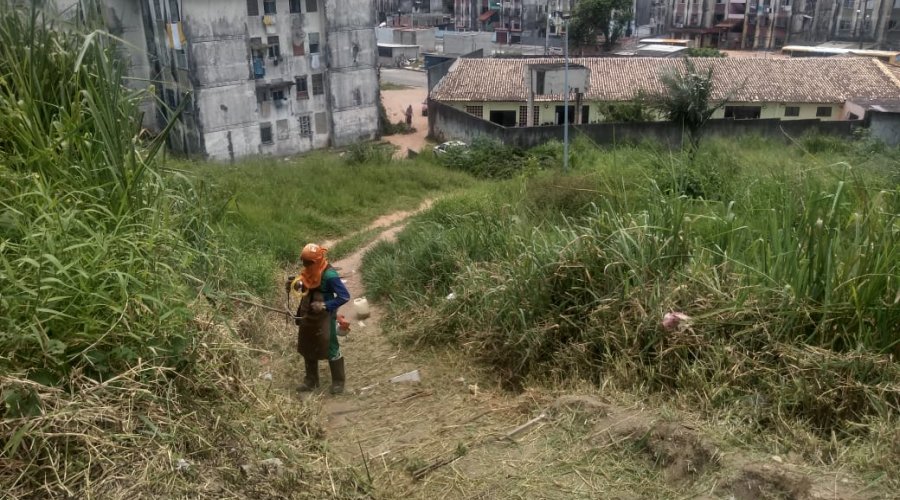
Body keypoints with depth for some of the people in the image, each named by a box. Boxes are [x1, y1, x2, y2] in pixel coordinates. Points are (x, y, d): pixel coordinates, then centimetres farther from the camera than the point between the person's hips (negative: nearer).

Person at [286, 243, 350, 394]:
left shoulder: (329, 275, -24)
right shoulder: (309, 271, -1)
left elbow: (345, 296, -23)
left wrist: (324, 306, -27)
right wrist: (296, 284, -5)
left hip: (324, 317, -8)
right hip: (307, 315, 8)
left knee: (330, 349, 2)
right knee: (307, 348, 17)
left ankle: (338, 381, 18)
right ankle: (311, 379, 33)